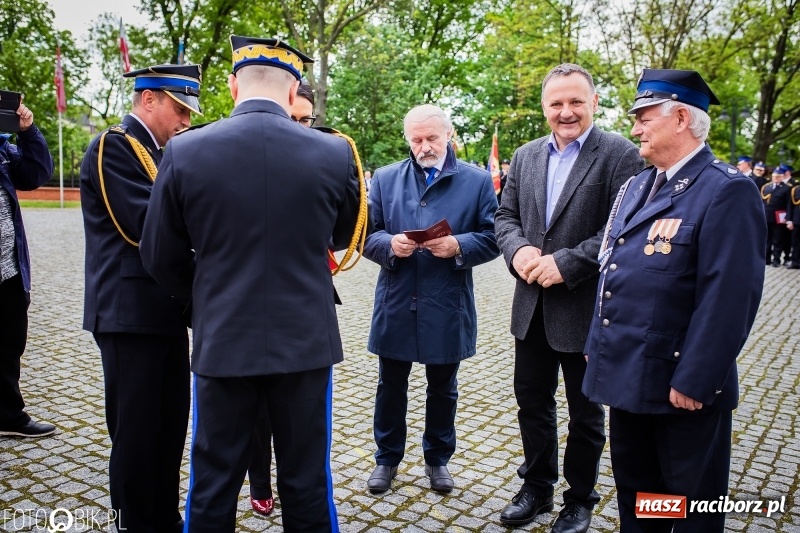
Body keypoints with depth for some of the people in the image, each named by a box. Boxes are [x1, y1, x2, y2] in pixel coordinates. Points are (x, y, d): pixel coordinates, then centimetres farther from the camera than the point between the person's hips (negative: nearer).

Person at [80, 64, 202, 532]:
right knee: (135, 432, 3)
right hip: (131, 314, -9)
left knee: (172, 424, 16)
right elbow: (147, 225, -21)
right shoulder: (113, 147, -10)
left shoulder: (156, 154, 17)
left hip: (166, 312, 9)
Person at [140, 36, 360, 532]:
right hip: (306, 340, 0)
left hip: (222, 342, 1)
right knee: (307, 483, 16)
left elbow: (162, 257, 1)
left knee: (213, 490, 17)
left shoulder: (185, 151, -7)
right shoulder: (334, 153, -8)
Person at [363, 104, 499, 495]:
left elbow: (491, 239, -2)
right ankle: (387, 458, 32)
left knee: (442, 388, 15)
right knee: (391, 386, 14)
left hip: (447, 308, -1)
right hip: (395, 305, 1)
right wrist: (390, 244, -19)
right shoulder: (385, 178, 6)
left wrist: (458, 246, -20)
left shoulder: (477, 181, 1)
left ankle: (437, 458, 35)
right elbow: (366, 234, 2)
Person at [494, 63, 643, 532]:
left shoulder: (620, 154, -10)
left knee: (585, 413, 12)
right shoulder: (526, 156, 9)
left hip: (585, 308, -5)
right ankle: (537, 488, 38)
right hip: (532, 305, 6)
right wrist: (517, 249, -11)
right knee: (532, 400, 18)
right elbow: (506, 216, 9)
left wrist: (566, 263, -22)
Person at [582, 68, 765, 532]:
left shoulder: (727, 190, -15)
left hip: (680, 382, -7)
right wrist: (597, 344, 14)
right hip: (627, 372, 8)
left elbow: (729, 297, -20)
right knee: (634, 492, 23)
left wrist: (694, 381, -20)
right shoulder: (637, 186, 11)